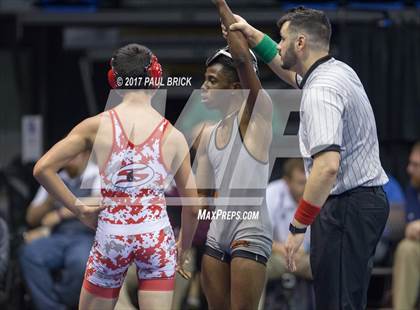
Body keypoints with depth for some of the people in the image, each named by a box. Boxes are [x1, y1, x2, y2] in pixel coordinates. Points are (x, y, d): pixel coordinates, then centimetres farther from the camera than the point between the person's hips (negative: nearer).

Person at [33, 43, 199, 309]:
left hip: (111, 236, 0)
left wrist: (77, 208, 3)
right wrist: (183, 248, 22)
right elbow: (192, 205, 6)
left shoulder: (96, 126, -2)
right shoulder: (173, 137, 0)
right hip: (157, 235, 0)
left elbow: (43, 168, -6)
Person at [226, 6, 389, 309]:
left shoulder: (320, 91, -20)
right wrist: (254, 35, 30)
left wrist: (298, 227, -26)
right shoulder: (340, 69, 11)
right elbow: (290, 70, 36)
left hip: (346, 206, -10)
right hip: (368, 197, 10)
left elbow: (328, 166, -31)